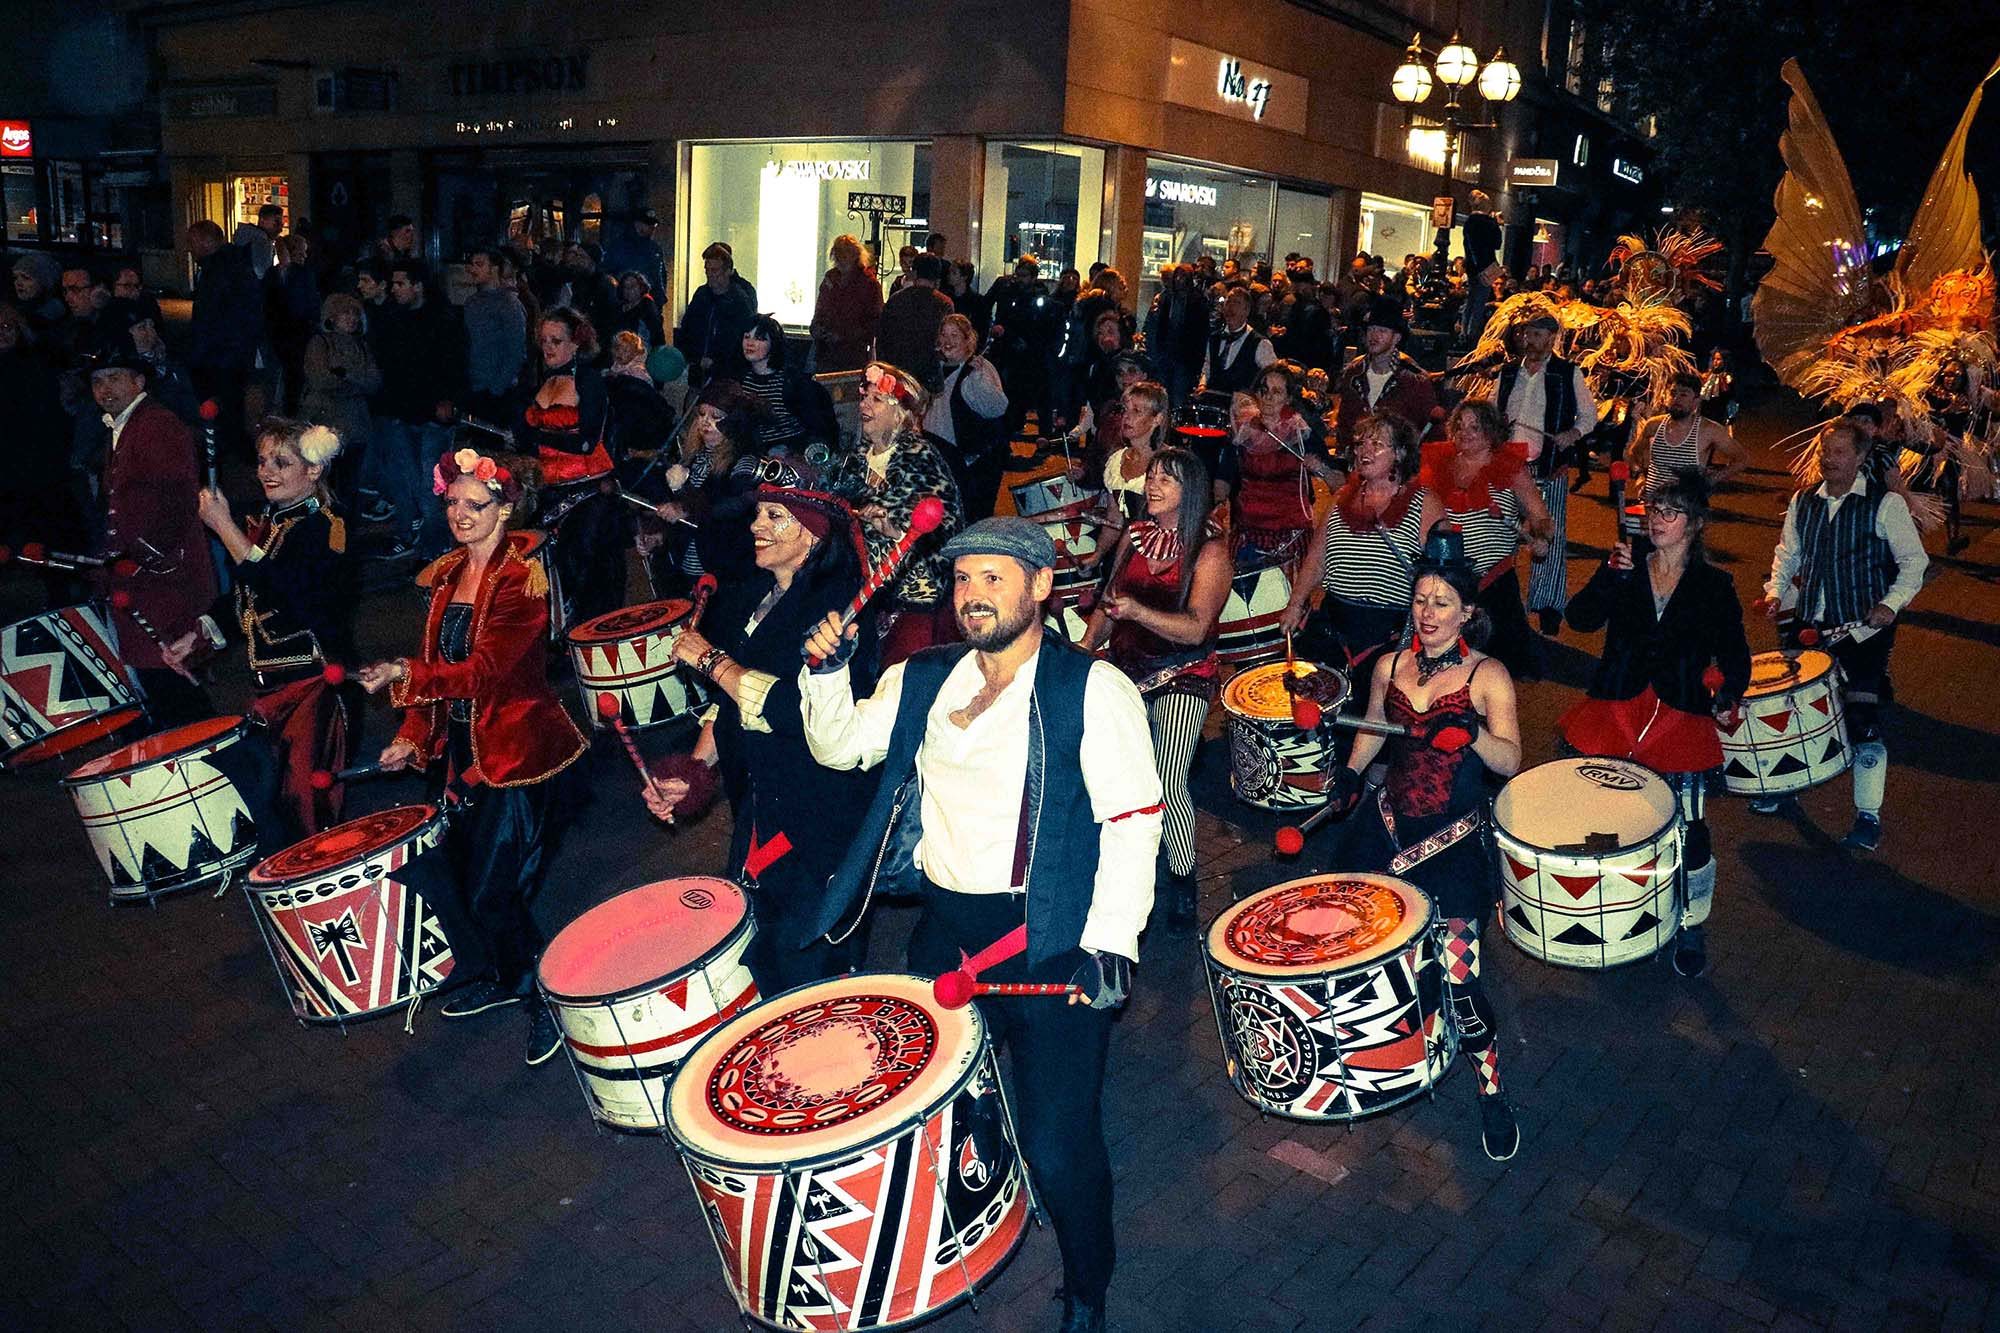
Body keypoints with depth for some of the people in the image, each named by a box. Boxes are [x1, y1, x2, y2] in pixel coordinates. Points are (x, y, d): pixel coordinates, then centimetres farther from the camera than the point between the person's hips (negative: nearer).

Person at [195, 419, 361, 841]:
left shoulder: (322, 527, -13)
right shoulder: (265, 521, 13)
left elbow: (278, 588, -26)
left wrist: (223, 525, -22)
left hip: (313, 684, -9)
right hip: (268, 680, 9)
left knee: (306, 803, -9)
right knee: (274, 797, 12)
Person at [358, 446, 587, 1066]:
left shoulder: (523, 578, -14)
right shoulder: (446, 575, 10)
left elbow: (485, 669, -22)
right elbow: (435, 662, 13)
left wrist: (405, 674, -29)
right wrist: (412, 736, 3)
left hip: (513, 749, -8)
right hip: (458, 746, 8)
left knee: (490, 893, -9)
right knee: (449, 876, 14)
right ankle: (495, 978, 37)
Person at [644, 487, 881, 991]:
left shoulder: (837, 607, -16)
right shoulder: (747, 600, 8)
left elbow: (794, 707, -27)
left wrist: (709, 658, -16)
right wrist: (690, 772, 7)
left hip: (818, 821, -7)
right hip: (757, 811, 8)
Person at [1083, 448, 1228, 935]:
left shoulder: (1209, 548, -11)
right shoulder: (1135, 534, 6)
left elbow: (1195, 629, -22)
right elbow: (1109, 601, 17)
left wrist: (1136, 611, -35)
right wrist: (1086, 647, 3)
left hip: (1182, 675, -5)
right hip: (1126, 667, 5)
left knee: (1169, 783, -17)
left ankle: (1182, 881, 4)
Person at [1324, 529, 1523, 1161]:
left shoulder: (1488, 676, -8)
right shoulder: (1390, 666, 5)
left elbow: (1510, 761, -16)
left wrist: (1471, 730, -33)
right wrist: (1351, 770, 5)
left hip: (1455, 836, -5)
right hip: (1387, 822, 5)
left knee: (1456, 973, -12)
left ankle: (1491, 1090, 11)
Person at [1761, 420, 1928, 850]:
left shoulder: (1885, 504, -6)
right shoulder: (1802, 502, 8)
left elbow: (1915, 561, -4)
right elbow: (1787, 554, 19)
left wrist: (1891, 603, -18)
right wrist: (1776, 590, 2)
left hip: (1864, 628, -5)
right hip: (1809, 623, 5)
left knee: (1863, 719, -8)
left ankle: (1869, 817, 3)